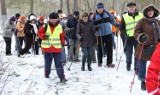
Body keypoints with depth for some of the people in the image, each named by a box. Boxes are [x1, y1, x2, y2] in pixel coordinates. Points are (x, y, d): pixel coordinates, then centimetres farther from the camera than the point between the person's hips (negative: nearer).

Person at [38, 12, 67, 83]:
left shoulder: (59, 27, 2)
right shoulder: (45, 26, -3)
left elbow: (62, 36, 14)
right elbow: (39, 33, 2)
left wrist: (63, 42, 10)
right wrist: (43, 36, -15)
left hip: (57, 48, 0)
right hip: (47, 48, 0)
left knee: (58, 63, -4)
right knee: (47, 63, 14)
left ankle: (62, 77, -6)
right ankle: (47, 74, 36)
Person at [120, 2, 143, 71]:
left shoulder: (141, 16, 5)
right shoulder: (124, 17, 1)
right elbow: (122, 28, 5)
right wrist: (125, 34, -9)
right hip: (129, 38, 0)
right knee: (128, 52, 9)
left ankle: (136, 67, 11)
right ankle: (128, 64, 35)